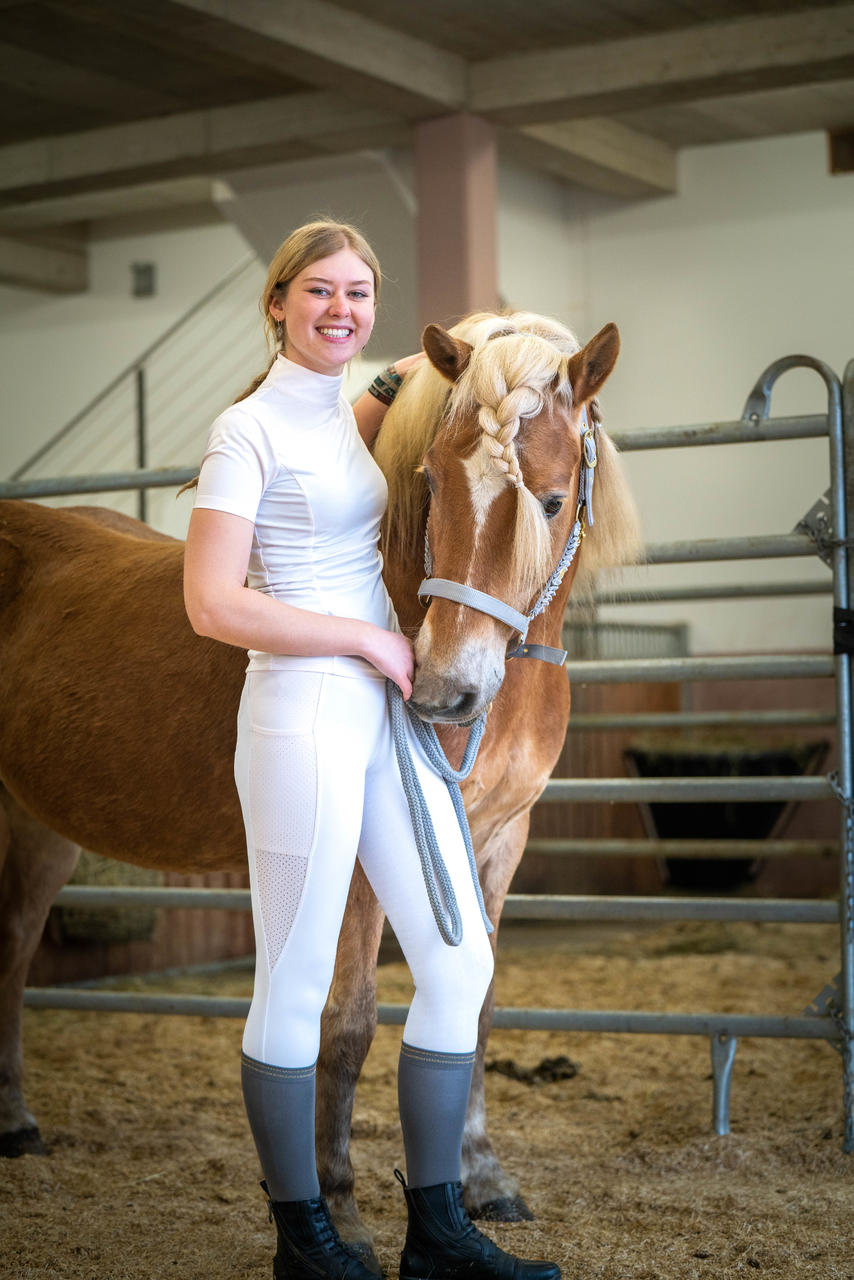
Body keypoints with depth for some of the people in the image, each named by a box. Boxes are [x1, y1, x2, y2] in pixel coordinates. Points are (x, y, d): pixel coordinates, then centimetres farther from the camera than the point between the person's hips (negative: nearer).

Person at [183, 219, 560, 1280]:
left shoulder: (347, 418, 14)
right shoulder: (248, 430, -9)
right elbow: (213, 606, -16)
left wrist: (402, 383, 21)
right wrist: (368, 639, -14)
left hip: (391, 716, 8)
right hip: (304, 722, -8)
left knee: (460, 965, 7)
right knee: (295, 987, 1)